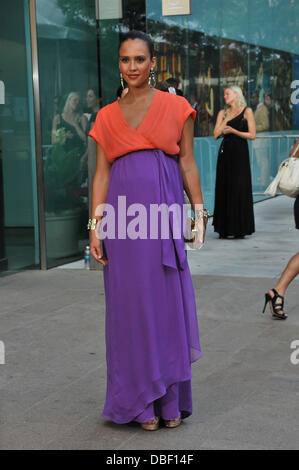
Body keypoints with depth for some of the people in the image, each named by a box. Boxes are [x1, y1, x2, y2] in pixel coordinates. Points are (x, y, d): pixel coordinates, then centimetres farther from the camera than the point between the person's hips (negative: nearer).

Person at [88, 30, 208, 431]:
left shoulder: (176, 107, 7)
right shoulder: (107, 116, 11)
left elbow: (187, 163, 5)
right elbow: (102, 173, 8)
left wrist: (200, 212, -1)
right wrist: (96, 225, 1)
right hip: (123, 214, 1)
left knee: (169, 300, 2)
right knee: (131, 304, 2)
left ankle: (171, 401, 15)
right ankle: (142, 401, 13)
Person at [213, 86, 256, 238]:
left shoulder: (246, 111, 2)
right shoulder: (223, 113, 13)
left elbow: (252, 135, -4)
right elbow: (216, 134, 4)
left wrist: (233, 131, -9)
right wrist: (226, 120, -3)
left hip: (240, 152, -4)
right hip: (225, 152, 4)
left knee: (240, 189, -5)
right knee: (224, 188, 2)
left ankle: (240, 228, 1)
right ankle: (225, 228, 7)